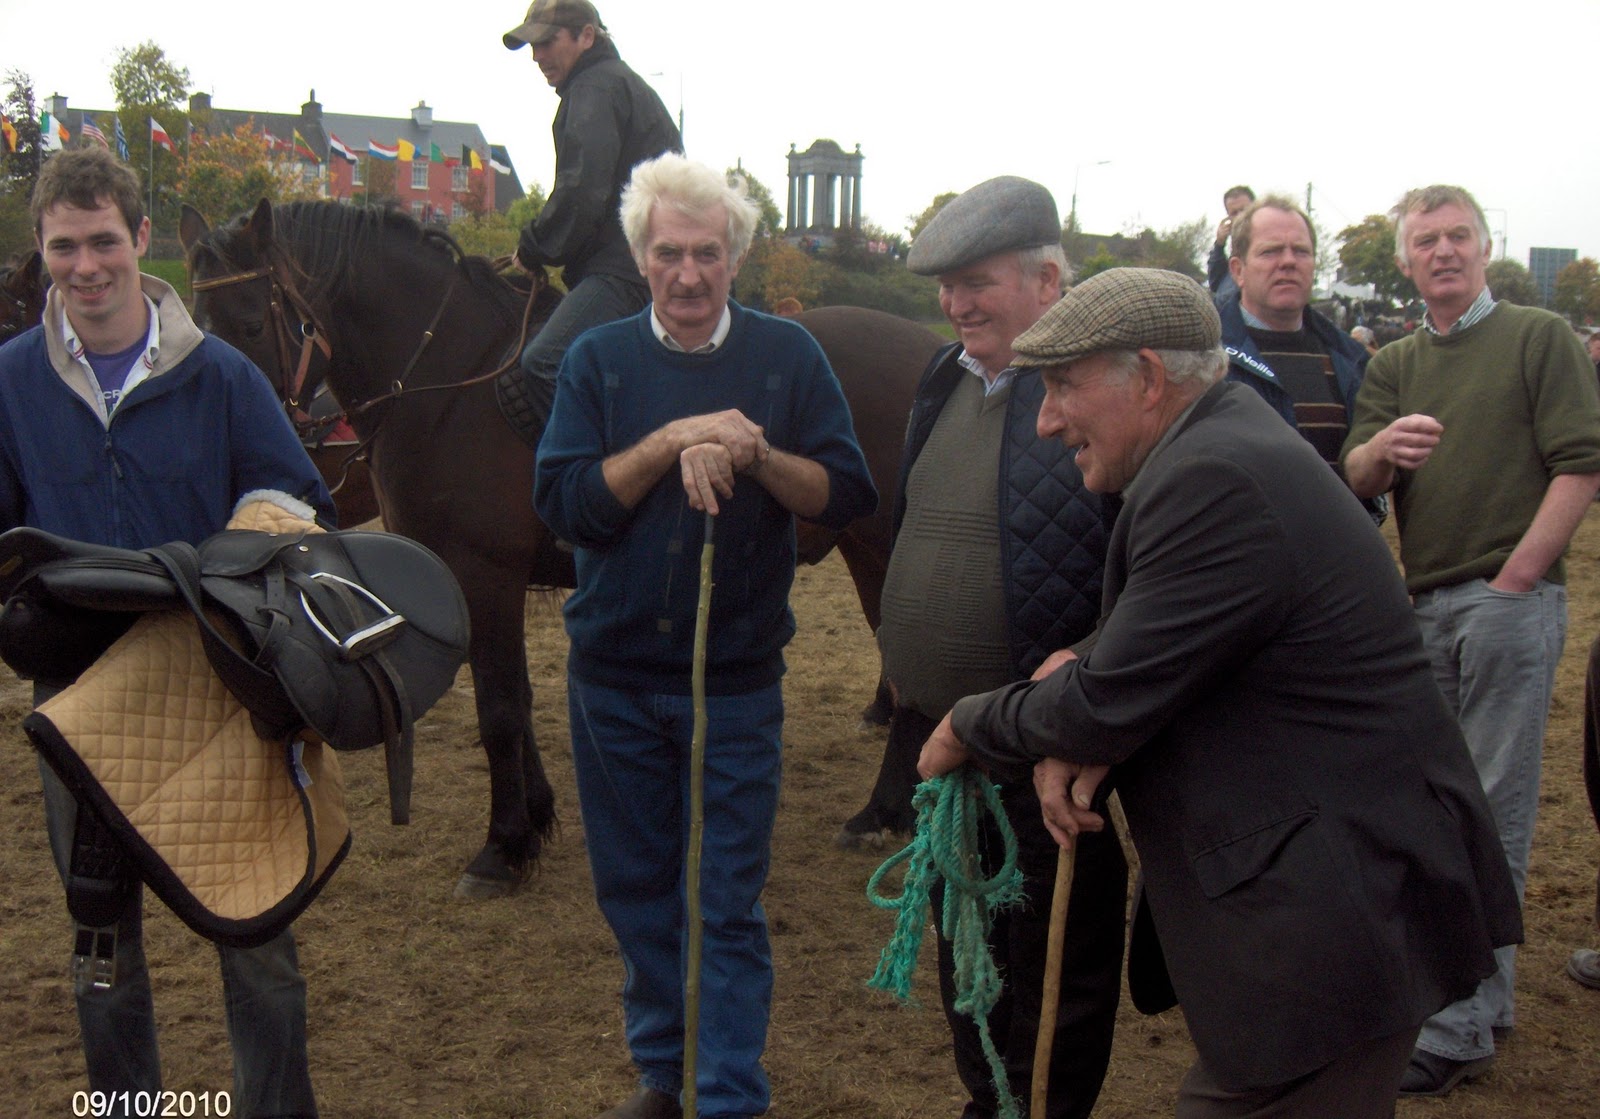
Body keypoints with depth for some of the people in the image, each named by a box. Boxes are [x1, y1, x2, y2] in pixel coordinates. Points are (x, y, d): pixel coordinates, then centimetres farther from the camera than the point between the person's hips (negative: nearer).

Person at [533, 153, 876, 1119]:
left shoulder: (788, 356, -2)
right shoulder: (599, 361, 0)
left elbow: (849, 495, -7)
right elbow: (564, 503, -10)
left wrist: (753, 455, -23)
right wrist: (672, 441, -21)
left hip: (738, 677, -2)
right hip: (614, 675, 2)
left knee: (732, 905, 4)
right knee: (637, 890, 15)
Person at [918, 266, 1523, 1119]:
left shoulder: (1213, 482, -21)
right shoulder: (1226, 447, 11)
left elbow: (1108, 703, -19)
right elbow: (1140, 659, 14)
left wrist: (968, 730, -2)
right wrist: (1077, 740, -5)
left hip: (1336, 912, -10)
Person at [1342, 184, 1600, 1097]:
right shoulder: (1395, 365, 17)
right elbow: (1356, 477, 3)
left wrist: (1514, 579, -13)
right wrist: (1385, 447, -20)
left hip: (1510, 600, -6)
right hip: (1425, 605, 6)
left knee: (1491, 816, -4)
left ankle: (1460, 1031, -1)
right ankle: (1488, 988, 24)